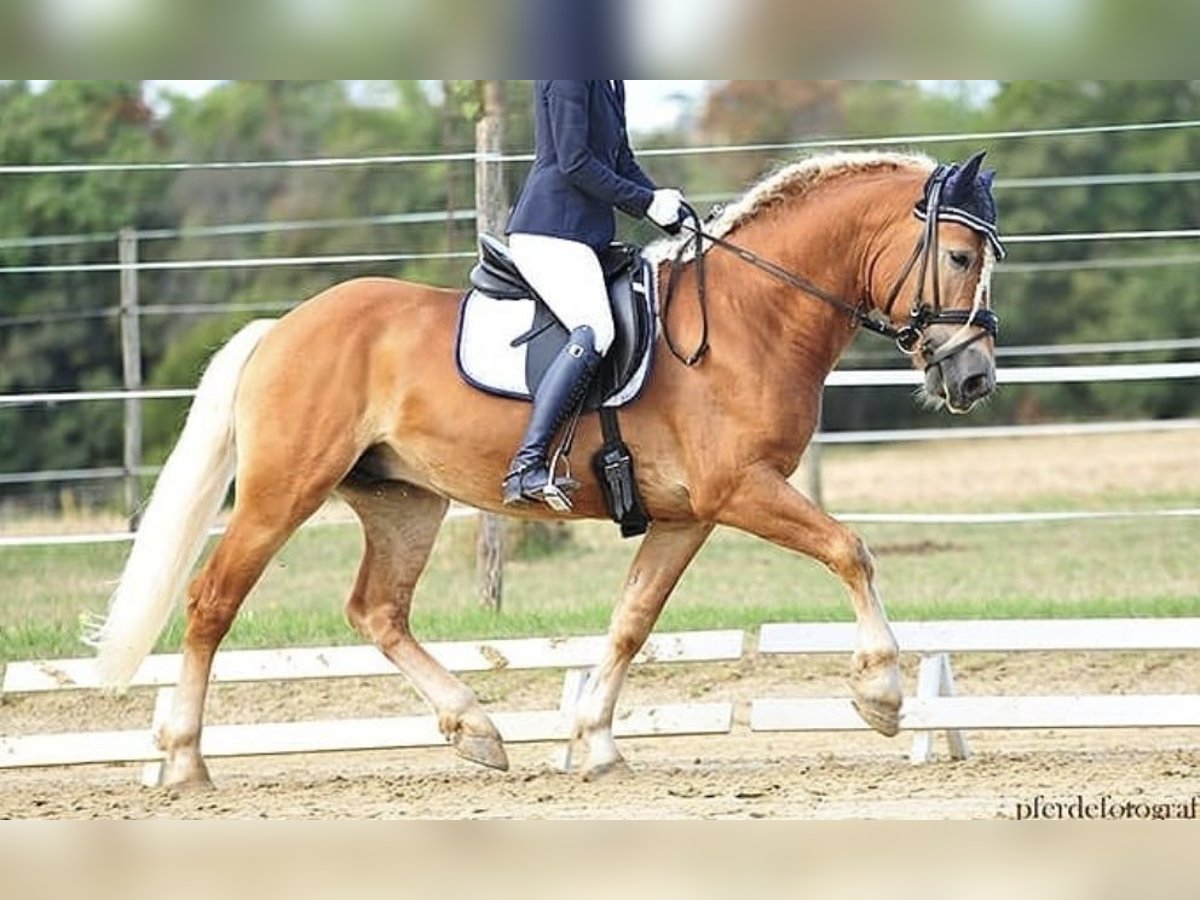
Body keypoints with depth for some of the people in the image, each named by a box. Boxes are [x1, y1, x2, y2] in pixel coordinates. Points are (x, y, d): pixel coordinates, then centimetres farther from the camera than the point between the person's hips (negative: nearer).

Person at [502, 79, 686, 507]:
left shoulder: (611, 82, 20)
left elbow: (622, 164, 23)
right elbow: (575, 163, -16)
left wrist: (668, 207, 9)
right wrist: (647, 203, -11)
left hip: (587, 232, 11)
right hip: (548, 229, -11)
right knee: (595, 331, -27)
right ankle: (526, 466, -32)